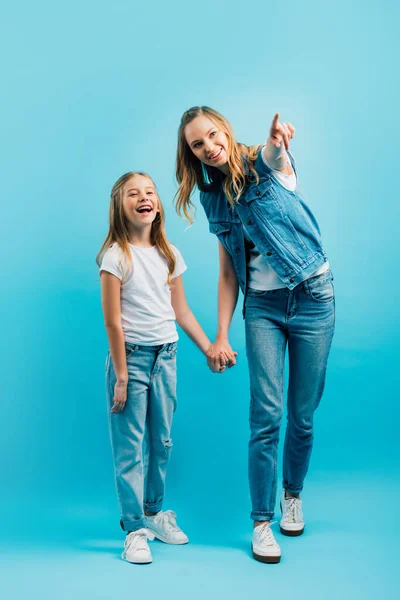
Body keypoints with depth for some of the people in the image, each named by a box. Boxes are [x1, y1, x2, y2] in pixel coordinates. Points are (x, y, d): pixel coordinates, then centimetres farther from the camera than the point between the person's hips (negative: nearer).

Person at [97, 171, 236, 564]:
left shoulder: (169, 254, 8)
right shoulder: (116, 255, -9)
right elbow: (113, 322, -11)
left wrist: (210, 349, 8)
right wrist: (121, 377, -13)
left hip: (166, 355, 5)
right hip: (131, 354, -5)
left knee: (161, 441, 12)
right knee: (130, 446, -1)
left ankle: (153, 513, 27)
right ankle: (135, 529, 9)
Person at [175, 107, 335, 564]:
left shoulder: (265, 164, -5)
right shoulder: (215, 198, 7)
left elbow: (276, 150, -32)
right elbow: (228, 273, 7)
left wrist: (277, 137, -57)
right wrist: (220, 336, 1)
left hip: (312, 295, -2)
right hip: (262, 306, 2)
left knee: (303, 415, 7)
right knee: (267, 415, -5)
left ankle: (292, 494, 33)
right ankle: (262, 522, 10)